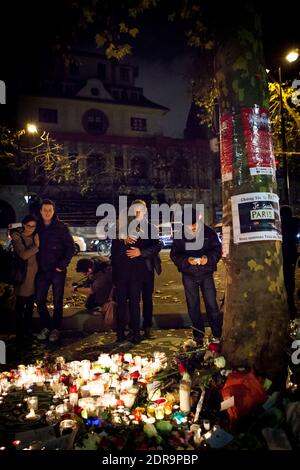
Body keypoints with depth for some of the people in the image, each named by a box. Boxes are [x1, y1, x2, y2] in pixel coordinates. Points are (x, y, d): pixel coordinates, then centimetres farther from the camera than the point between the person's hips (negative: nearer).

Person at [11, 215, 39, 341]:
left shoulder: (35, 237, 11)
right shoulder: (17, 237, -7)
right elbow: (23, 255, -20)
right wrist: (36, 246, -18)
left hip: (35, 274, 6)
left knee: (30, 305, 14)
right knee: (20, 305, 1)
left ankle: (28, 330, 26)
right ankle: (20, 333, 11)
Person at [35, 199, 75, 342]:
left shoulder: (61, 227, -6)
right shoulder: (37, 227, 4)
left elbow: (71, 247, -5)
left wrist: (62, 265, -11)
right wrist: (37, 264, 1)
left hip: (57, 271, -3)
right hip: (42, 270, 3)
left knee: (57, 301, 5)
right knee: (40, 301, 6)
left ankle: (56, 328, 19)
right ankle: (46, 326, 23)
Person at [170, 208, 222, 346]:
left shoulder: (209, 232, -5)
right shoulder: (180, 236, -3)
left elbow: (217, 249, 0)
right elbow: (174, 254, -3)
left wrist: (208, 258, -20)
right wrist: (186, 260, -22)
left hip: (206, 274, -1)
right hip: (189, 275, 1)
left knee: (212, 305, -1)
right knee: (193, 306, 8)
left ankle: (218, 335, 15)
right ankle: (198, 337, 22)